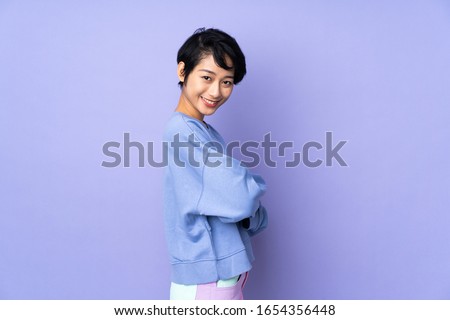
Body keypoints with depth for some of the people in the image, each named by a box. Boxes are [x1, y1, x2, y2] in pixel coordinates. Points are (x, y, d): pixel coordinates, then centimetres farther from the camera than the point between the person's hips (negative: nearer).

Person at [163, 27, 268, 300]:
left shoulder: (205, 133, 9)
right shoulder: (184, 132, -20)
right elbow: (240, 199, -27)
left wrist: (251, 213, -10)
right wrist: (253, 187, -7)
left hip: (225, 273, 9)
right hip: (207, 280, -9)